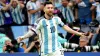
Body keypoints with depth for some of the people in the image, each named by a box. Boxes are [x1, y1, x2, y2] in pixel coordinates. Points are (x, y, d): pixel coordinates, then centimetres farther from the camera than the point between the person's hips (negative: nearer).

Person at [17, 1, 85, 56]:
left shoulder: (56, 19, 2)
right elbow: (32, 31, -20)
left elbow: (64, 26, 16)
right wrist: (23, 37, -37)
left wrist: (77, 33, 20)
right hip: (45, 50, -3)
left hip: (56, 49, 3)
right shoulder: (41, 21, -13)